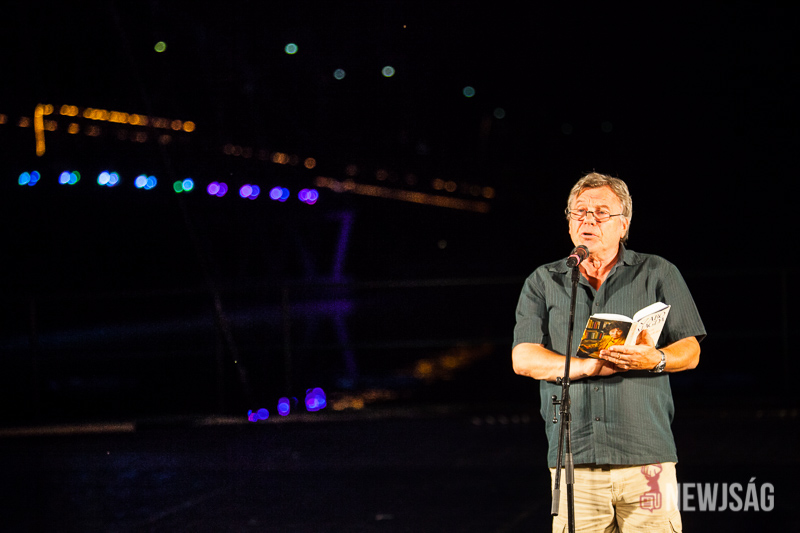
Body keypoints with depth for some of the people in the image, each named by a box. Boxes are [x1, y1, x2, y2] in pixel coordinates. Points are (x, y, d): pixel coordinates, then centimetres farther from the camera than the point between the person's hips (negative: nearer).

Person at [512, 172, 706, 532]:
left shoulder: (657, 274, 12)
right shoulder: (543, 282, 14)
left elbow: (690, 351, 7)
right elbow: (523, 358, 2)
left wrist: (654, 360, -16)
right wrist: (588, 367, -14)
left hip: (646, 453, -1)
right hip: (573, 458, 1)